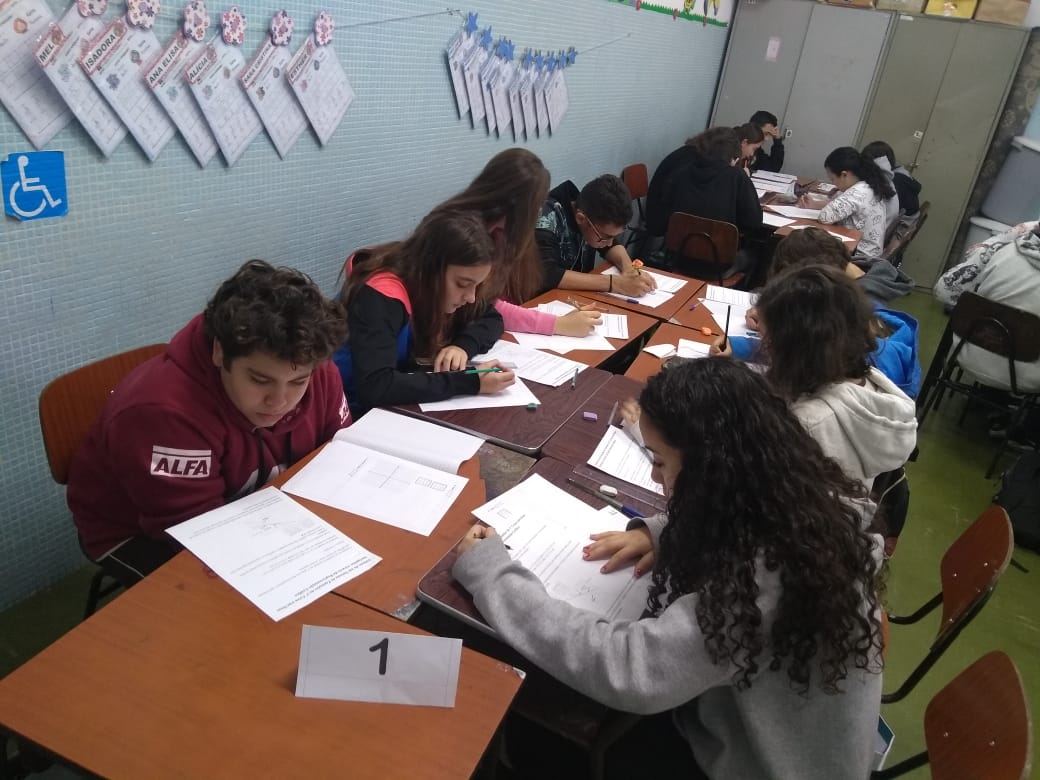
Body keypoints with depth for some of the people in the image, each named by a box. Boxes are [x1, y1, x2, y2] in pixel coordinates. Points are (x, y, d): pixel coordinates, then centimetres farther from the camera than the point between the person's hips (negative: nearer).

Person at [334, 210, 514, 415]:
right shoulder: (381, 297, -27)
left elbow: (491, 319, 5)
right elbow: (374, 386, -37)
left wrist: (464, 345, -16)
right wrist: (469, 382, -35)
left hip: (402, 403, 7)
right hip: (357, 410, -6)